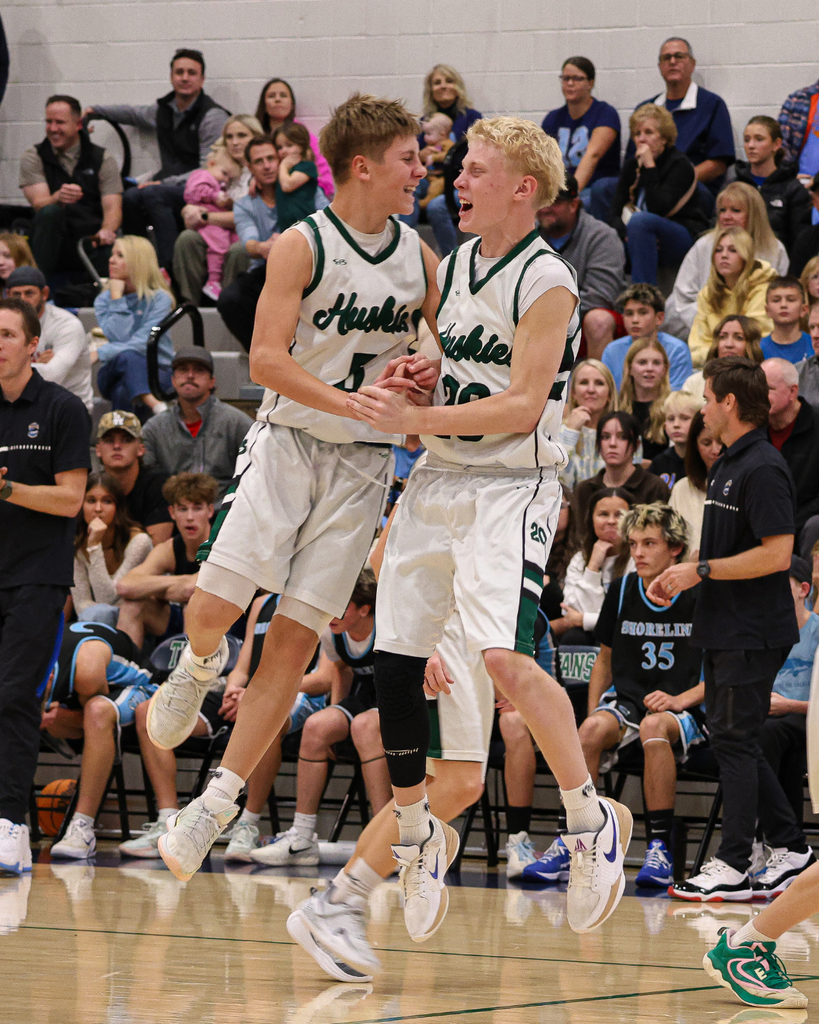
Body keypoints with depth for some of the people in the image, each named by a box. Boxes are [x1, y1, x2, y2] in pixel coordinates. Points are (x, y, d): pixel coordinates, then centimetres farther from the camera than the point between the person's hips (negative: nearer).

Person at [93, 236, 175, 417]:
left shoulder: (159, 298, -3)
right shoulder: (103, 299, 6)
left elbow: (143, 342, -16)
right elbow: (119, 338, -11)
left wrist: (100, 353, -22)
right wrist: (117, 298, -9)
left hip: (156, 374, -1)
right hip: (115, 372, 1)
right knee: (127, 357, -37)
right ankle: (155, 405, -53)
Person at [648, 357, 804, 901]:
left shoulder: (763, 468, -17)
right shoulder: (727, 464, 15)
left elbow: (777, 553, -23)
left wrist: (702, 570, -18)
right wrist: (679, 577, 11)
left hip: (753, 632, -10)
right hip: (723, 628, 10)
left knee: (735, 739, -6)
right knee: (731, 736, 13)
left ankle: (734, 868, -2)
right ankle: (787, 846, 19)